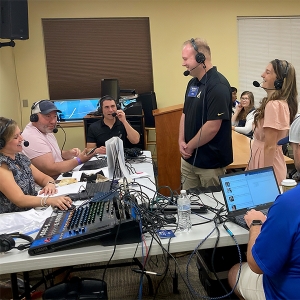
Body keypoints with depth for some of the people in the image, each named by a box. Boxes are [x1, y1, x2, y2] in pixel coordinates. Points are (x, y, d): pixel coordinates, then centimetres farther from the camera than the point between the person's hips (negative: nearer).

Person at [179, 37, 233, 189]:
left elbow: (213, 127, -24)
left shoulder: (218, 85, -19)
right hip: (189, 159, 8)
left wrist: (190, 146, -13)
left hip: (210, 162, -8)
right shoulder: (193, 83, 9)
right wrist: (181, 141, -1)